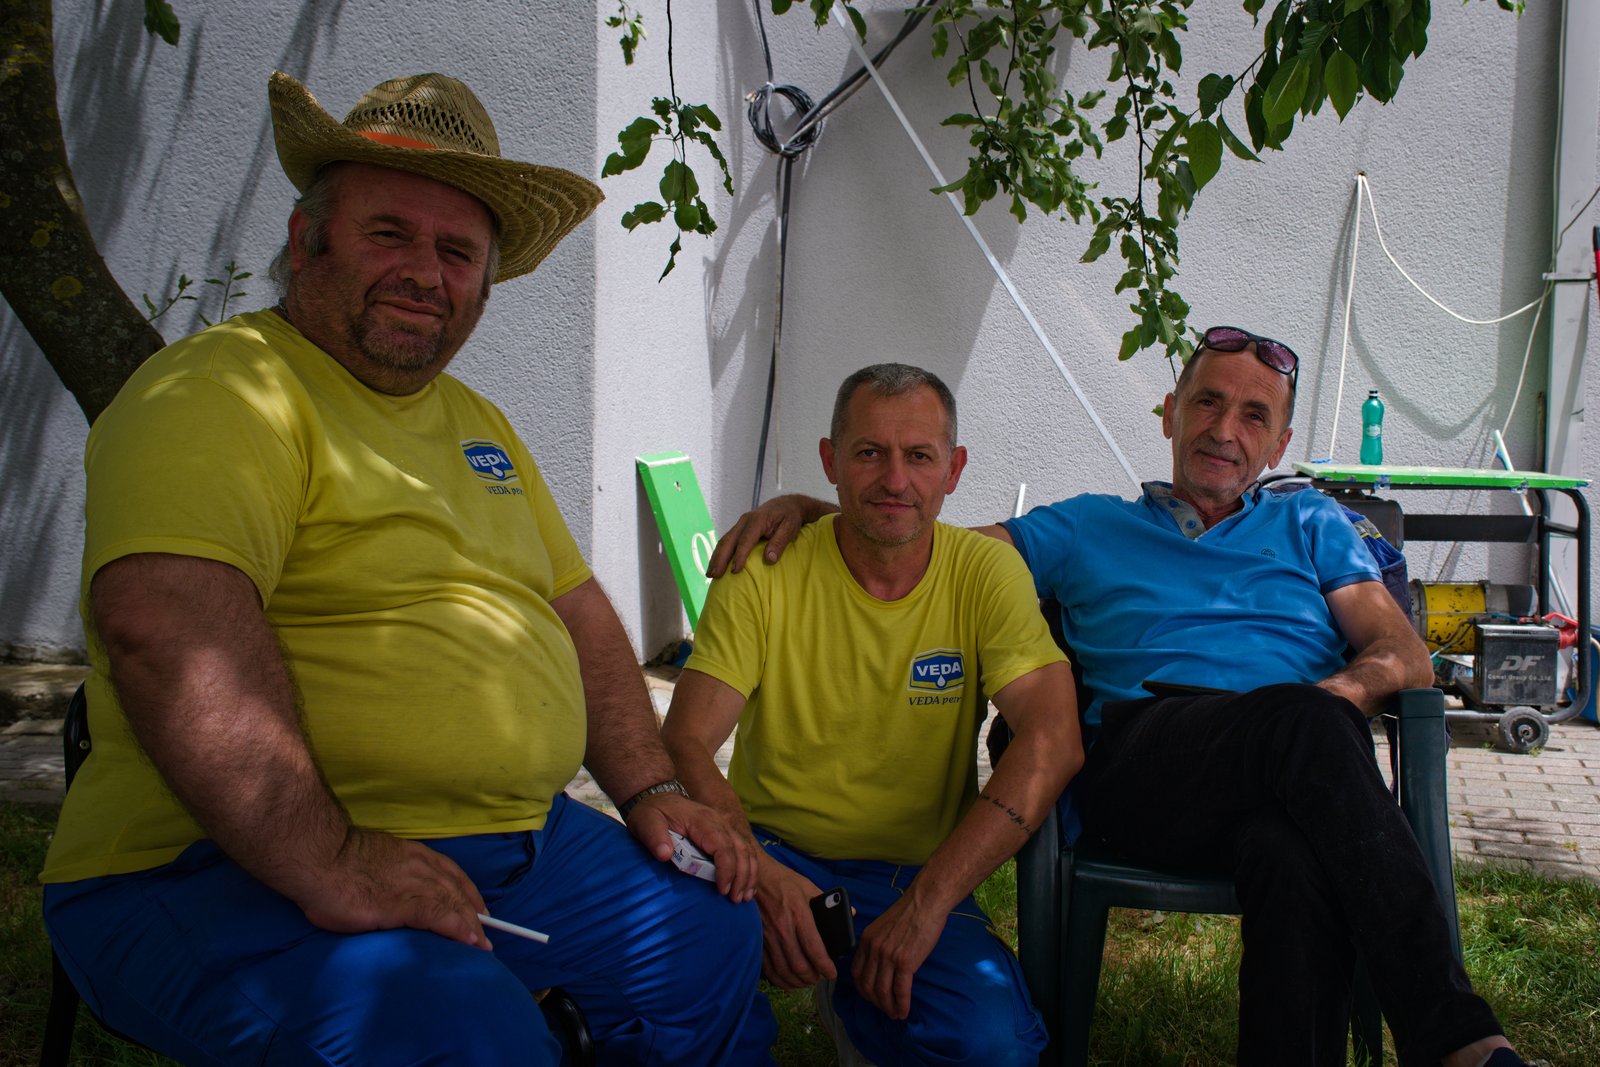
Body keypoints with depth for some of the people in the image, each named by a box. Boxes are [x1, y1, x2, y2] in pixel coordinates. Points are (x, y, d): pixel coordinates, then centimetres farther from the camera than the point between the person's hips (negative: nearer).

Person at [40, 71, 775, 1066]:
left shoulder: (477, 422, 18)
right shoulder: (223, 394, -12)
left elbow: (578, 609, 21)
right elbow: (162, 622, -28)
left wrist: (653, 788, 10)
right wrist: (330, 864, -32)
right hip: (241, 866, -8)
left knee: (715, 943, 8)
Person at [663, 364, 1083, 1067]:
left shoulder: (987, 574, -5)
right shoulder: (764, 574, -6)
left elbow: (1053, 743, -16)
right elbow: (686, 743, -13)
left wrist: (924, 904, -26)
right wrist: (760, 875, -33)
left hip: (915, 873, 1)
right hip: (772, 853, -1)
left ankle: (852, 1003, 7)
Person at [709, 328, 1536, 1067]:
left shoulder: (1310, 526, 31)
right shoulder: (1087, 530, 28)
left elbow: (1407, 656, 18)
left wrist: (1349, 688, -6)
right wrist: (803, 506, 6)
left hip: (1295, 774, 2)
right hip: (1137, 765, -1)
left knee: (1293, 856, -41)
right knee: (1303, 722, -38)